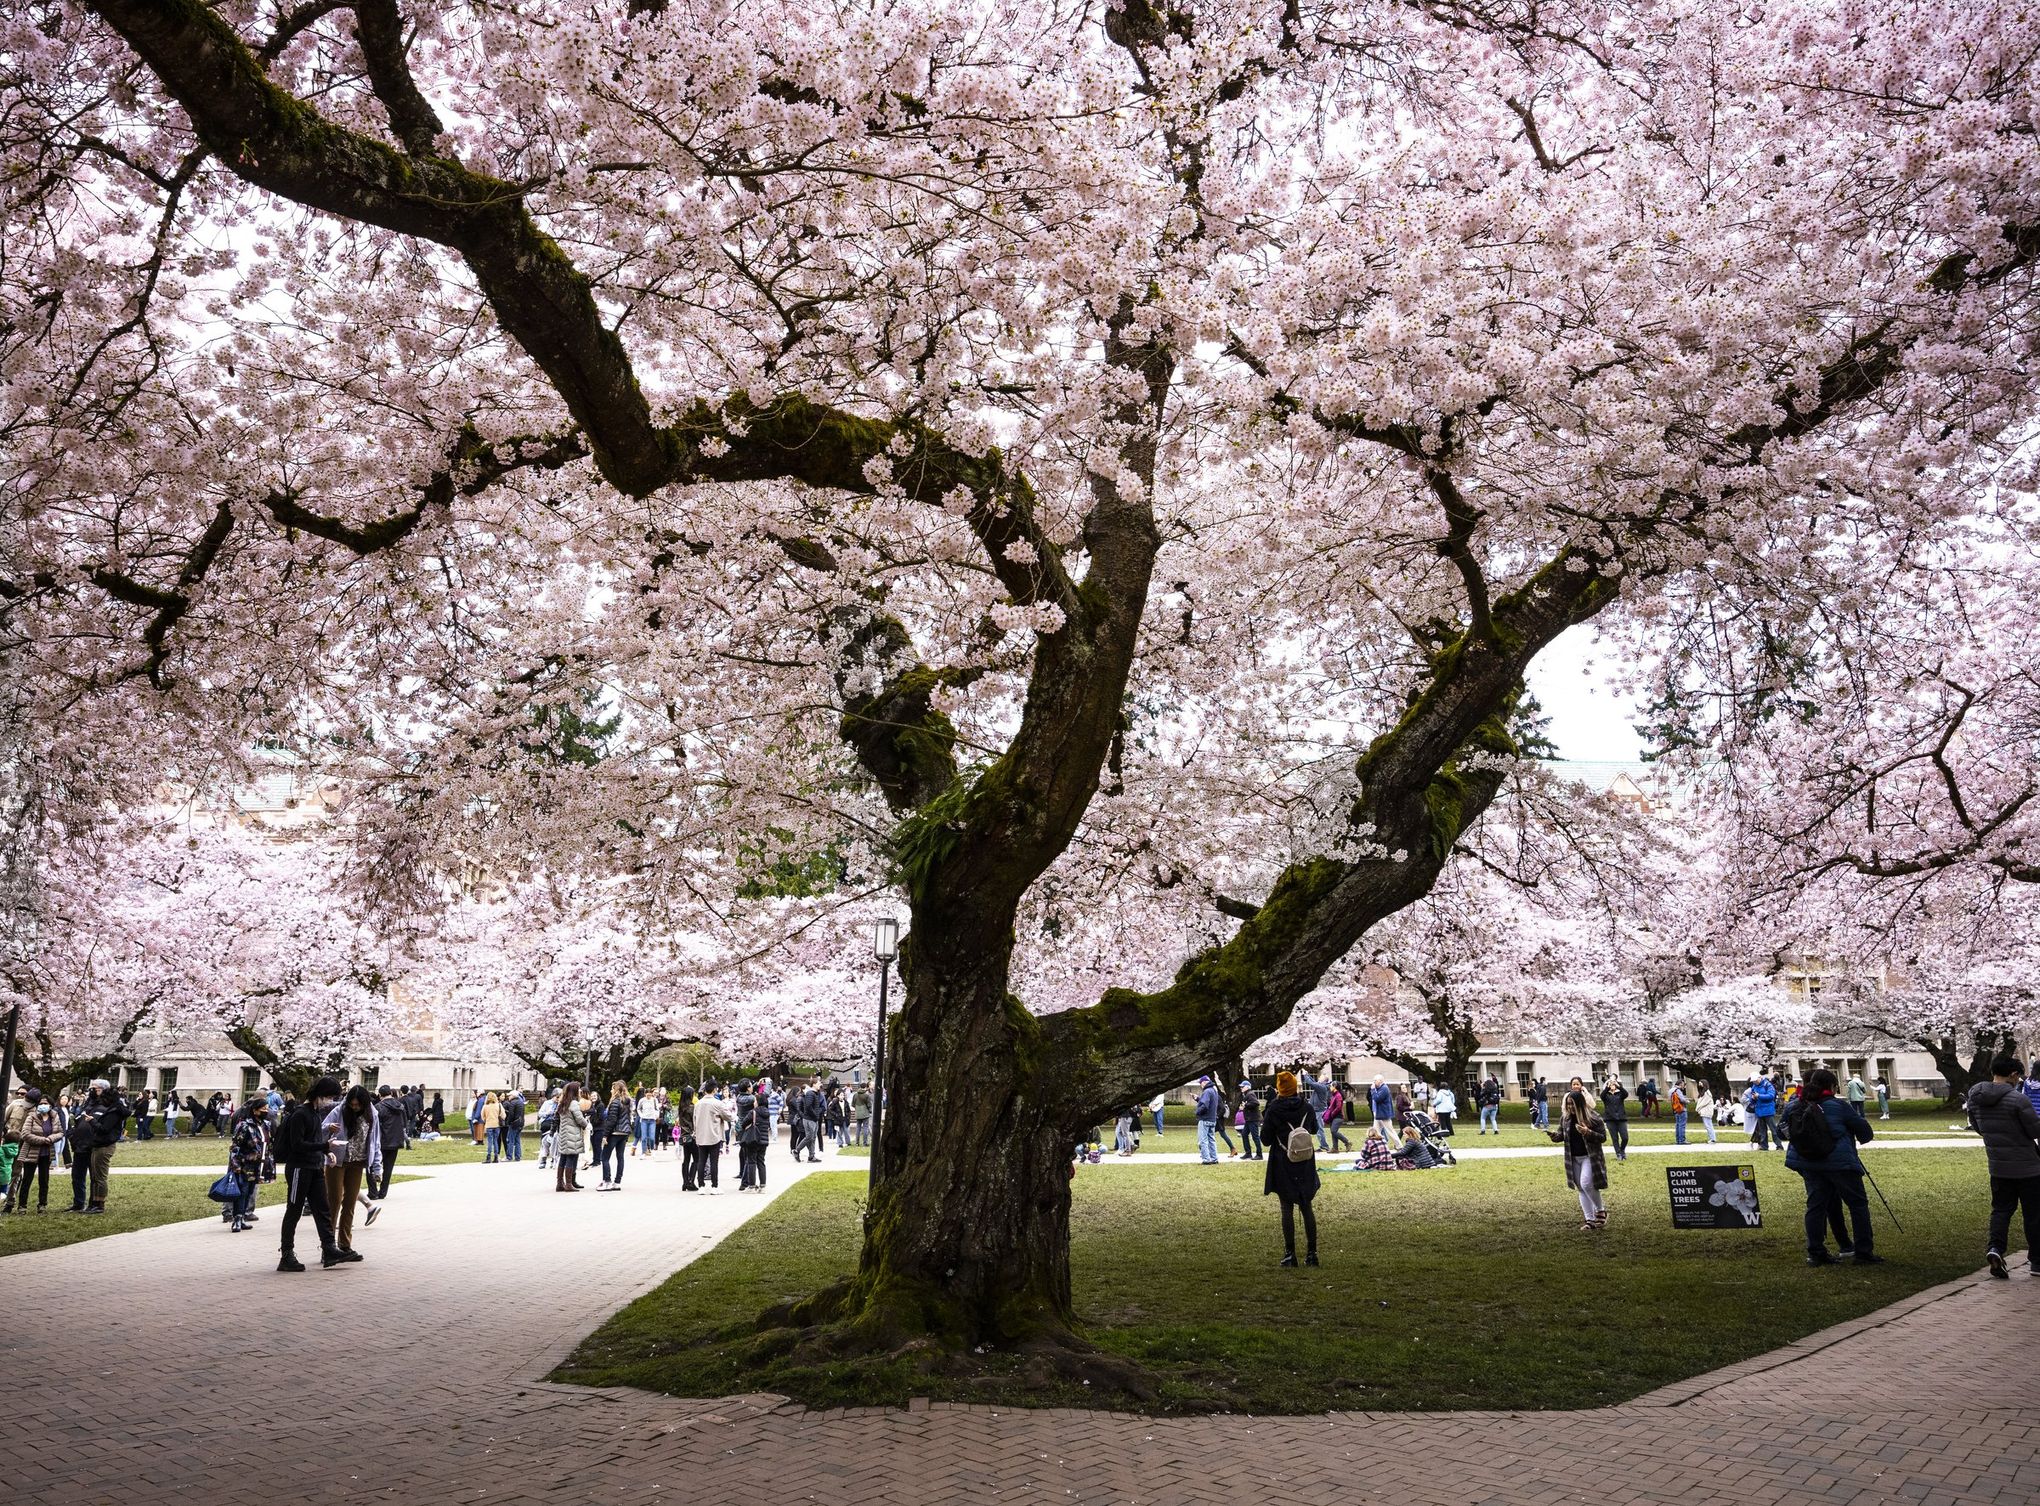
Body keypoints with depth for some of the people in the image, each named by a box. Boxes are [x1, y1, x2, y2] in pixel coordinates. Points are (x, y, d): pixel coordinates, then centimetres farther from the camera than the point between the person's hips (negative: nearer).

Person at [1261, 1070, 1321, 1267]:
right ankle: (1311, 1253, 12)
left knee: (1287, 1208, 3)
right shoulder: (1307, 1108, -3)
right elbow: (1314, 1129, 15)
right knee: (1306, 1207, 11)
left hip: (1283, 1166, -3)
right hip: (1305, 1166, 3)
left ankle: (1290, 1254, 3)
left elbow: (1266, 1140, -7)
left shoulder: (1273, 1110, -12)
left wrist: (1264, 1123, 9)